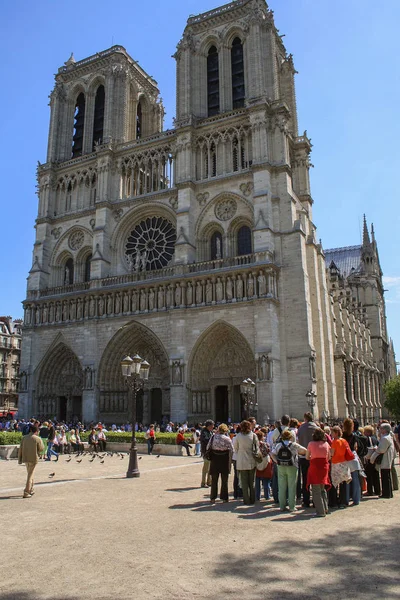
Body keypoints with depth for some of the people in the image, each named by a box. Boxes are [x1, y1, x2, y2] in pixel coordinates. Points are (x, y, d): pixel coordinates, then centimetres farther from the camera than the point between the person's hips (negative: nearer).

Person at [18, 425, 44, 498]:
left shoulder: (24, 438, 3)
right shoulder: (37, 439, -10)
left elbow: (20, 449, 3)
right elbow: (41, 449, -4)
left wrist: (19, 459, 9)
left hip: (25, 459, 5)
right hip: (33, 459, -5)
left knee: (29, 474, 21)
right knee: (30, 475, 2)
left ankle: (31, 490, 29)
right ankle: (26, 493, -2)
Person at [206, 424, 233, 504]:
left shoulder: (213, 437, -5)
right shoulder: (227, 439, -12)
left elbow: (208, 447, 1)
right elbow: (231, 450, -10)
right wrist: (230, 460, 2)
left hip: (214, 460, 2)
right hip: (224, 460, -2)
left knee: (214, 480, 13)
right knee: (224, 480, 12)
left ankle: (213, 498, 15)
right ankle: (224, 497, 16)